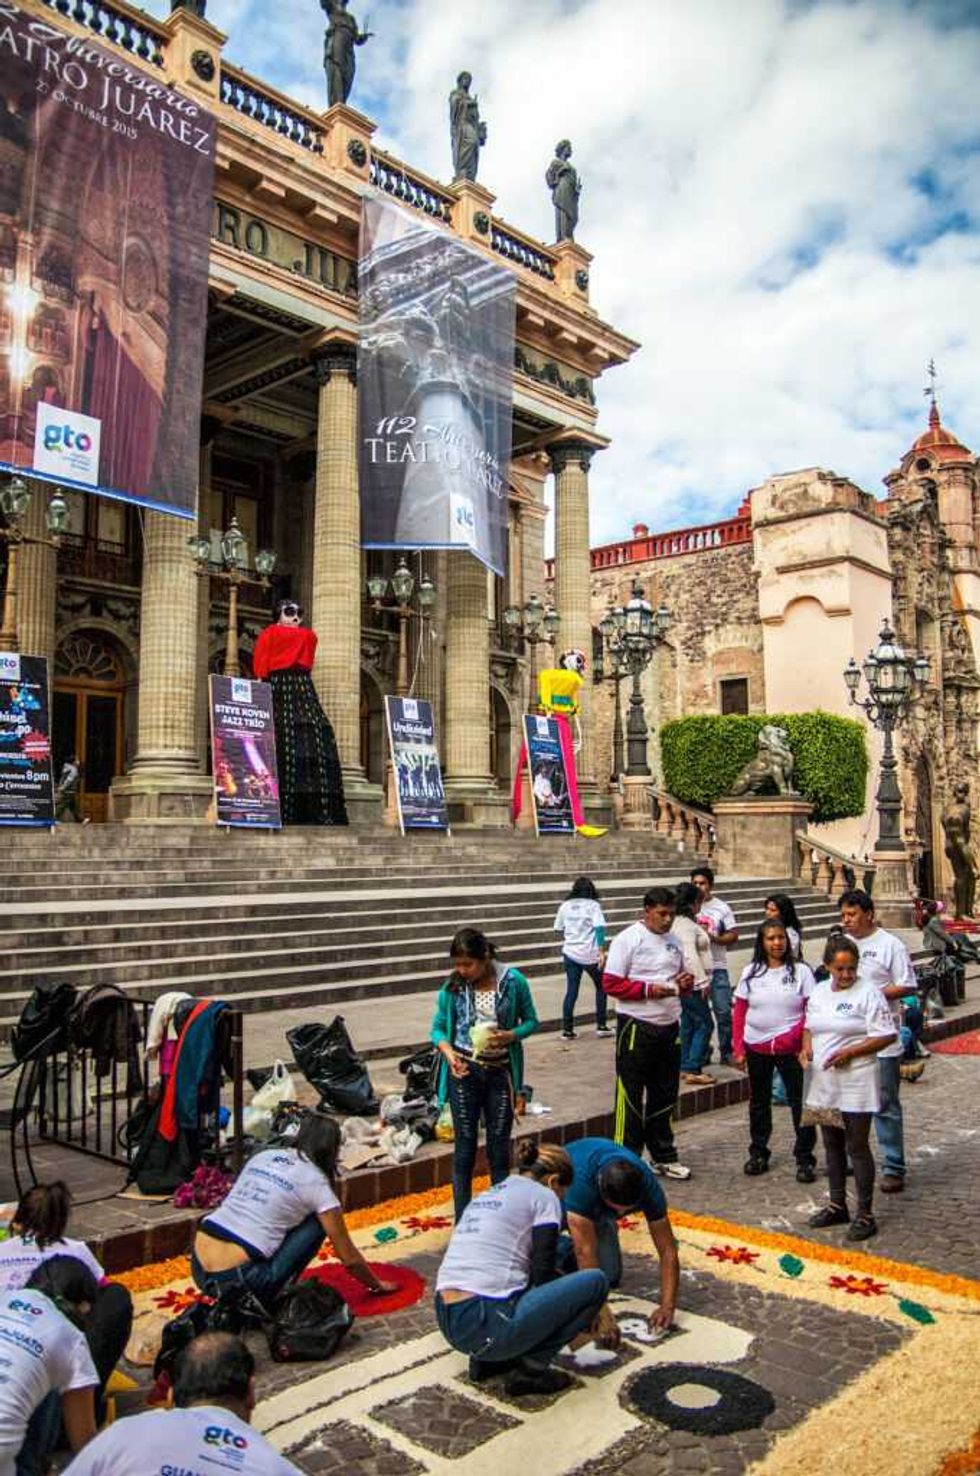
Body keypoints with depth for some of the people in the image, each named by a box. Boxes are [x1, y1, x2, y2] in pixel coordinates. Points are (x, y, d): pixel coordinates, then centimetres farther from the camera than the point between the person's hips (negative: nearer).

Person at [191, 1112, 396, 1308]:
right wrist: (377, 1285, 27)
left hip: (198, 1271, 6)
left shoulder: (262, 1156, 16)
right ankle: (268, 1299, 9)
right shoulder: (316, 1182, 0)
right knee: (317, 1223, 10)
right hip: (235, 1279, -6)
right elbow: (349, 1258, 8)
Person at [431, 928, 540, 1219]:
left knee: (500, 1146, 11)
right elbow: (438, 1028, 3)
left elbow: (531, 1020, 2)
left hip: (500, 1073, 0)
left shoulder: (513, 981, -10)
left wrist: (510, 1036, -17)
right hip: (464, 1072, 0)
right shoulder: (452, 987, -7)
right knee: (465, 1145, 7)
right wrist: (447, 1051, -16)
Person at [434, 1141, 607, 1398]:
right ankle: (531, 1368, 6)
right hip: (485, 1325, -8)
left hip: (448, 1322, 8)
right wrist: (578, 1317, 19)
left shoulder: (486, 1195, 23)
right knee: (596, 1282, 6)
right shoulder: (543, 1196, 2)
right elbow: (543, 1275, -3)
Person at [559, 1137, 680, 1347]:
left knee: (610, 1276, -11)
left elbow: (667, 1250, -28)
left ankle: (569, 1252, 17)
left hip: (597, 1208, 3)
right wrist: (602, 1314, -51)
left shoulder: (648, 1187, -32)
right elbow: (586, 1252, -46)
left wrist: (667, 1306, -39)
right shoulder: (581, 1182, -46)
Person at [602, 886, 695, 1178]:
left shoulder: (674, 941, 11)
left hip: (669, 1026, 7)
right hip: (636, 1028, -7)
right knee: (631, 1096, 1)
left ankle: (663, 1156, 28)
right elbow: (611, 984, -14)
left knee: (665, 1096, 15)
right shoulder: (627, 940, -10)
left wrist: (684, 984, -1)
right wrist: (649, 989, -22)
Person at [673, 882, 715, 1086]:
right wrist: (702, 981, -20)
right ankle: (693, 1070, -2)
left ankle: (685, 1067, 21)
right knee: (704, 1024, -5)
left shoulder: (680, 922, 13)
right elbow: (690, 956, -23)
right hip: (691, 983, -10)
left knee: (688, 1024, 14)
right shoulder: (686, 925, -18)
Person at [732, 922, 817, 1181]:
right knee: (758, 1102, 15)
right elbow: (739, 1012, 5)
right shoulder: (751, 972, 3)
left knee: (800, 1102, 0)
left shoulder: (800, 971, -3)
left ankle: (805, 1158, 13)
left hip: (791, 1050, -2)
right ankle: (758, 1153, 28)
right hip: (756, 1049, 3)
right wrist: (738, 1049, 1)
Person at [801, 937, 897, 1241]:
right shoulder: (819, 991, 7)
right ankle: (837, 1205, 29)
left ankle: (865, 1214, 13)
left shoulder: (868, 992, -11)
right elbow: (810, 1026, 18)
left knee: (857, 1148, 0)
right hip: (824, 1082, 6)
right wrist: (806, 1047, -2)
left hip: (856, 1084, -6)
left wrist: (850, 1051, -21)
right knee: (832, 1145, 16)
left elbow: (887, 1035, -14)